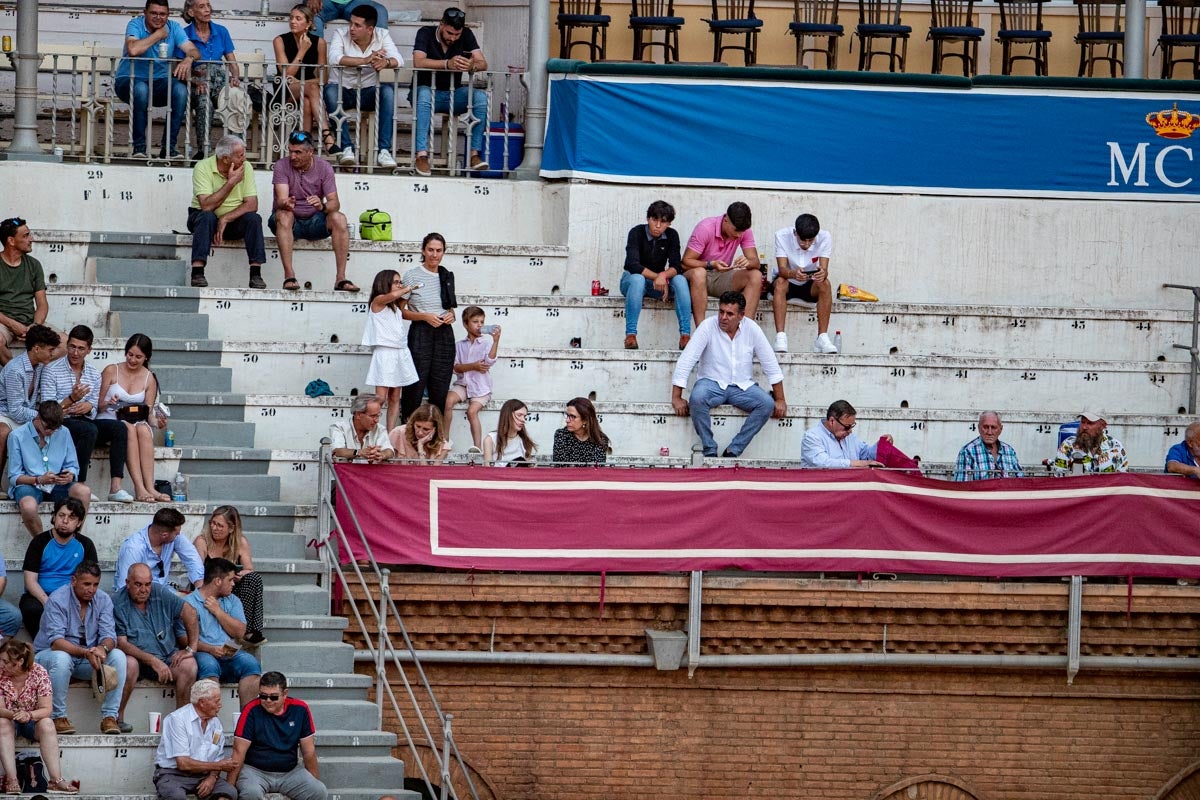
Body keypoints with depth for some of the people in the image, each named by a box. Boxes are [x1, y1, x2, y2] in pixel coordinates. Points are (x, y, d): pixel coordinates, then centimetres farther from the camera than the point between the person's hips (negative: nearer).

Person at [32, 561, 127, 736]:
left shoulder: (103, 600, -3)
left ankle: (109, 716, -19)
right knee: (61, 658, -38)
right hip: (48, 654, -5)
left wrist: (103, 648, -35)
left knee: (118, 656, -20)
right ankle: (58, 717, -25)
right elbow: (56, 641, -27)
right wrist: (85, 653, -41)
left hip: (87, 659, 5)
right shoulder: (57, 600, -18)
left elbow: (109, 636, -9)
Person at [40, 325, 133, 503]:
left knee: (119, 427, -19)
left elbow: (93, 413, 11)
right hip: (60, 424, -5)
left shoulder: (94, 375, 11)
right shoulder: (52, 370, -4)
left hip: (83, 421, 6)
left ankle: (115, 487, -29)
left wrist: (89, 407, -13)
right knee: (89, 430, -35)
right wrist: (71, 399, -24)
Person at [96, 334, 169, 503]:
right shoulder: (111, 371, 5)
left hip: (139, 423, 2)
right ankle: (140, 489, -47)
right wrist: (107, 404, -18)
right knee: (129, 428, -35)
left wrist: (156, 421, -16)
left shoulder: (149, 379, 10)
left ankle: (150, 488, -45)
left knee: (143, 429, -34)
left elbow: (147, 413, 5)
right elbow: (97, 405, 4)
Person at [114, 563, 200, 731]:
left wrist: (191, 648, -7)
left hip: (166, 658, 3)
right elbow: (121, 643, -16)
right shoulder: (117, 604, -10)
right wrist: (153, 661, -25)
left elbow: (190, 614, 2)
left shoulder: (161, 594, 0)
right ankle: (118, 716, -23)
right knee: (129, 663, -36)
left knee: (189, 664, -25)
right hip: (138, 660, -3)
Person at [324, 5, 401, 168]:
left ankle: (384, 150, -30)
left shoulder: (382, 35, -4)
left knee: (389, 91, -29)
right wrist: (365, 60, -42)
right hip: (343, 90, -2)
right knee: (331, 90, -35)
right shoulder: (341, 35, -10)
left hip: (368, 92, 2)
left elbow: (398, 60, -17)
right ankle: (346, 148, -34)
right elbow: (334, 58, -31)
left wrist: (386, 62, -42)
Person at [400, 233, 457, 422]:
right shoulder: (412, 276, -2)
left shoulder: (447, 277, 13)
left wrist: (451, 315, 1)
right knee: (415, 387, -7)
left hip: (444, 334, 5)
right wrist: (425, 316, -15)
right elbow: (401, 311, -2)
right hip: (421, 334, -5)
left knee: (440, 389, 4)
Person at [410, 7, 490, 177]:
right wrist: (448, 64, -40)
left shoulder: (466, 35, 0)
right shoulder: (426, 33, -9)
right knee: (423, 94, -38)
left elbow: (483, 64, -9)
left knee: (481, 97, -25)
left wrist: (472, 66, -34)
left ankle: (475, 155, -25)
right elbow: (418, 62, -26)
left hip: (454, 94, 3)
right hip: (428, 91, -3)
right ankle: (421, 156, -44)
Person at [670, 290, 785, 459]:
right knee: (697, 397, -36)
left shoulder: (752, 329, -4)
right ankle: (709, 450, -22)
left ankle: (733, 451, -23)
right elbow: (685, 361, -14)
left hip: (743, 386, 3)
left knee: (767, 404, -25)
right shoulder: (708, 327, -11)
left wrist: (780, 400, 0)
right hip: (712, 383, -2)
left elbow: (771, 366, 2)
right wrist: (676, 398, -19)